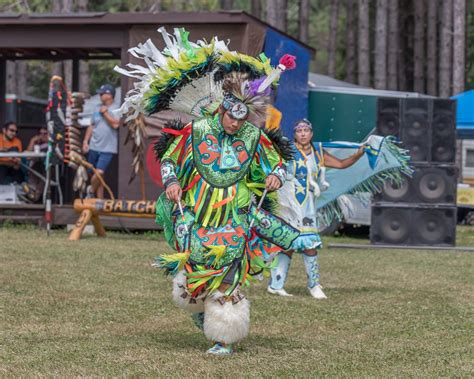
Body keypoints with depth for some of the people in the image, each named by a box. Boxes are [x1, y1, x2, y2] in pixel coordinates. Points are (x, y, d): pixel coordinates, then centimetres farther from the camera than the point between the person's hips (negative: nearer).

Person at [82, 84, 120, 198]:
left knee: (99, 172, -19)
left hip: (107, 149, -6)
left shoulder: (115, 110, -5)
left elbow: (115, 124, -20)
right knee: (95, 174, 8)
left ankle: (91, 190, 6)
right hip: (94, 147, 6)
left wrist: (105, 113, -12)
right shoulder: (98, 109, 13)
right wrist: (86, 140, 11)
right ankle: (100, 200, 17)